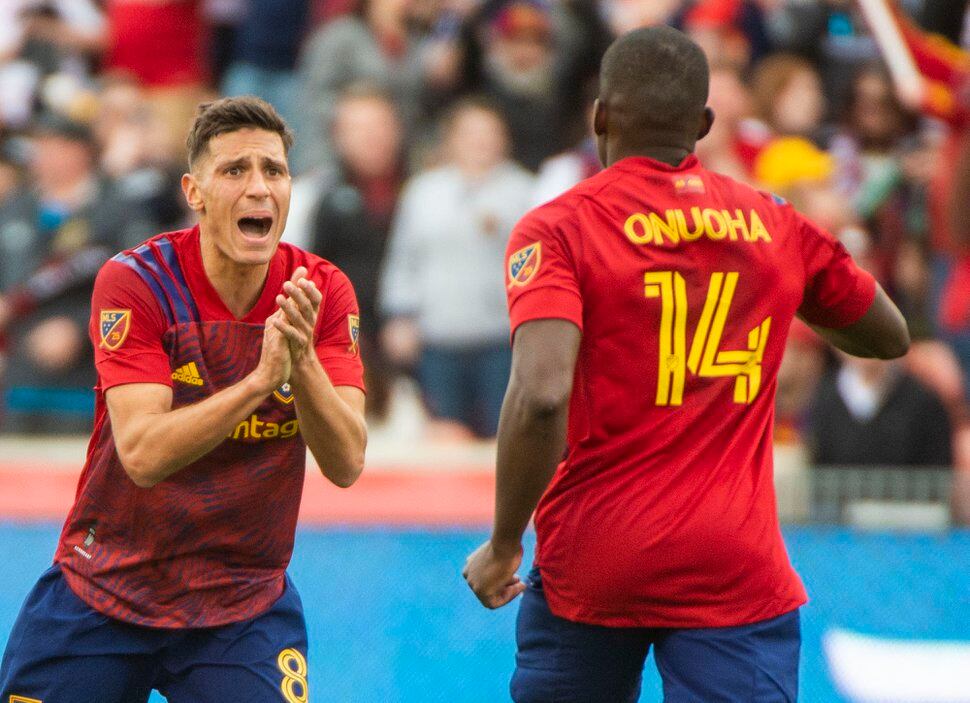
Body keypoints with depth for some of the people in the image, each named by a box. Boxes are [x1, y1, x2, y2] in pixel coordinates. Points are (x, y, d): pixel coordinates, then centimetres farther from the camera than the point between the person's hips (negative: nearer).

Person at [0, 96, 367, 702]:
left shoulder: (323, 292, -6)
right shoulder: (134, 282, -14)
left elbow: (346, 464, -16)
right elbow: (142, 453, -26)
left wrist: (303, 362, -33)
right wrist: (259, 379, -38)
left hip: (246, 605, 1)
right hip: (102, 591, -1)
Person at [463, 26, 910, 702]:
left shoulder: (557, 230, -5)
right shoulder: (778, 227, 6)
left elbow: (540, 396, -19)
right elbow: (890, 336, 23)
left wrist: (504, 545, -9)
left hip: (589, 569, -1)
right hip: (738, 577, 1)